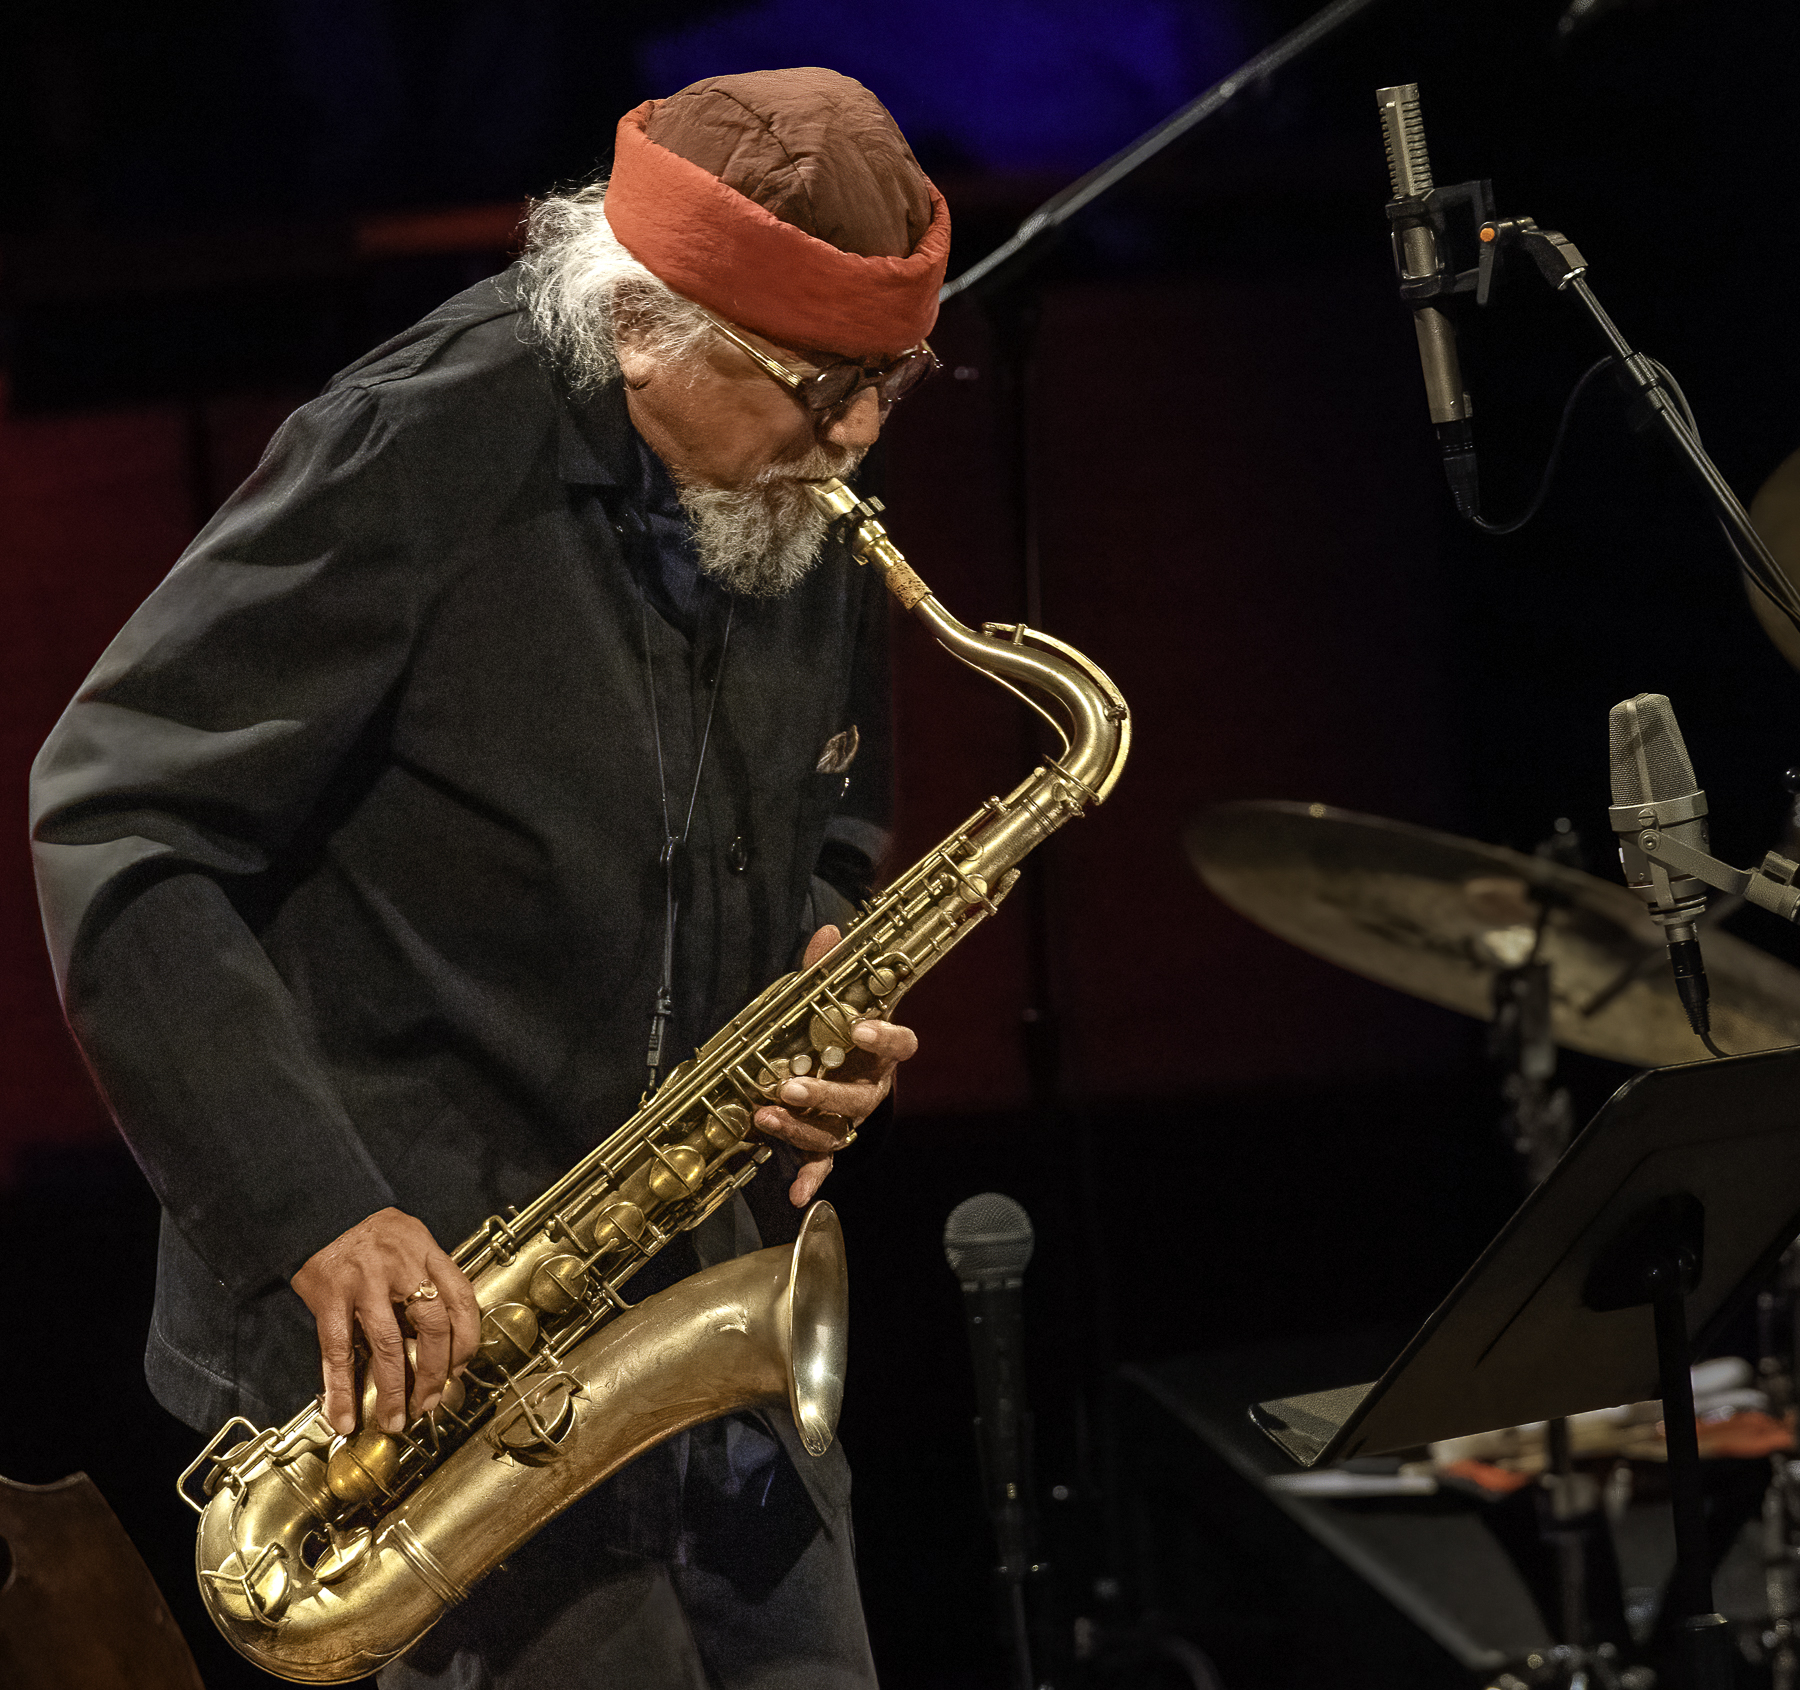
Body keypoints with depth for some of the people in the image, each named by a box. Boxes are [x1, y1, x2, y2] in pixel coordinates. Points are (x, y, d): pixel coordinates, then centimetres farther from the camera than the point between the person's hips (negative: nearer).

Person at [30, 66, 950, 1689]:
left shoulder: (812, 517, 5)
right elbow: (115, 826, -18)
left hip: (710, 1283, 7)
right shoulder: (421, 462, -16)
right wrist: (312, 1208, -24)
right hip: (415, 1300, -7)